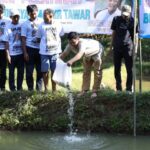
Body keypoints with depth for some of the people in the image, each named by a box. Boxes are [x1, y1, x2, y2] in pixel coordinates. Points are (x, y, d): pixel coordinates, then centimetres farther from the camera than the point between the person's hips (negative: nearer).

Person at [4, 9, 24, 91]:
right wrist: (7, 54, -8)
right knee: (11, 72, 6)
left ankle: (19, 88, 17)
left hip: (21, 53, 2)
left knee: (21, 72, 7)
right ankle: (12, 89, 14)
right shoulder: (8, 27, -3)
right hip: (12, 53, -2)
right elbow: (6, 42, -2)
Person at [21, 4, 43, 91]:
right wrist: (25, 52, -7)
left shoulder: (41, 22, 7)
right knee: (29, 71, 2)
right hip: (30, 49, -2)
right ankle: (30, 89, 11)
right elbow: (23, 39, 0)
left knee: (40, 70, 5)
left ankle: (39, 89, 13)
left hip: (40, 49, 2)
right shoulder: (25, 24, 2)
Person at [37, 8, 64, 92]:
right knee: (45, 71, 1)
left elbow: (61, 36, 13)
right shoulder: (41, 26, 1)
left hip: (55, 51, 1)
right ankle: (46, 89, 12)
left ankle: (54, 90, 14)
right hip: (44, 52, -1)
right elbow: (39, 39, 8)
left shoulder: (58, 25, 3)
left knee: (54, 71, 5)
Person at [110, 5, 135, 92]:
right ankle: (118, 87, 19)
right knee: (117, 68, 8)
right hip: (117, 47, 3)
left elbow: (135, 35, 4)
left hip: (128, 47, -3)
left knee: (130, 69, -1)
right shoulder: (116, 19, 5)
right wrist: (112, 45, 13)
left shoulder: (132, 21, -1)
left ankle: (129, 88, 7)